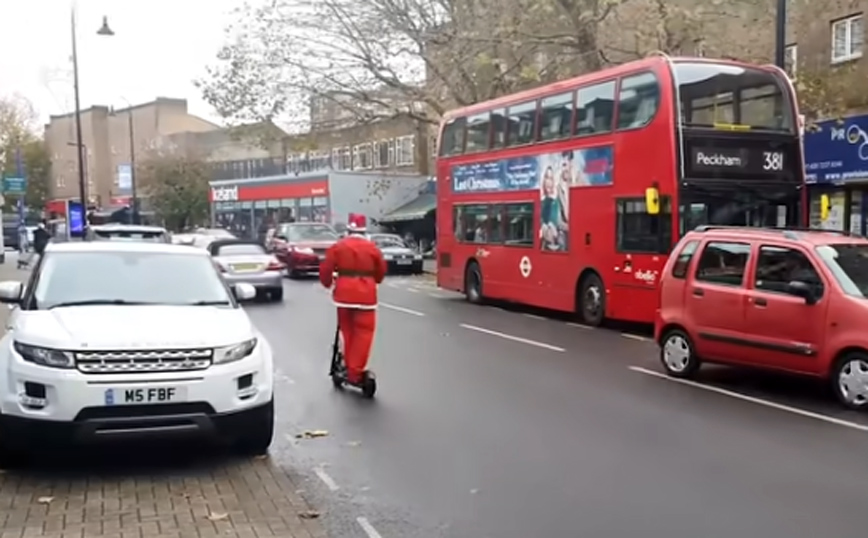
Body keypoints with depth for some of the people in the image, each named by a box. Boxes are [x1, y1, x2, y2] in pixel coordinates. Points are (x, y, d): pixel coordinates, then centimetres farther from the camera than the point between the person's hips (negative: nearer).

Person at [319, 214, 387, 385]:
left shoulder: (338, 246, 5)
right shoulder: (372, 247, 4)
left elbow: (326, 268, 3)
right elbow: (381, 271, 12)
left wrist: (327, 282, 22)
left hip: (344, 292, 2)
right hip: (365, 292, -2)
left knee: (347, 331, 16)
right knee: (363, 332, -2)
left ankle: (349, 367, 23)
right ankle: (355, 372, -9)